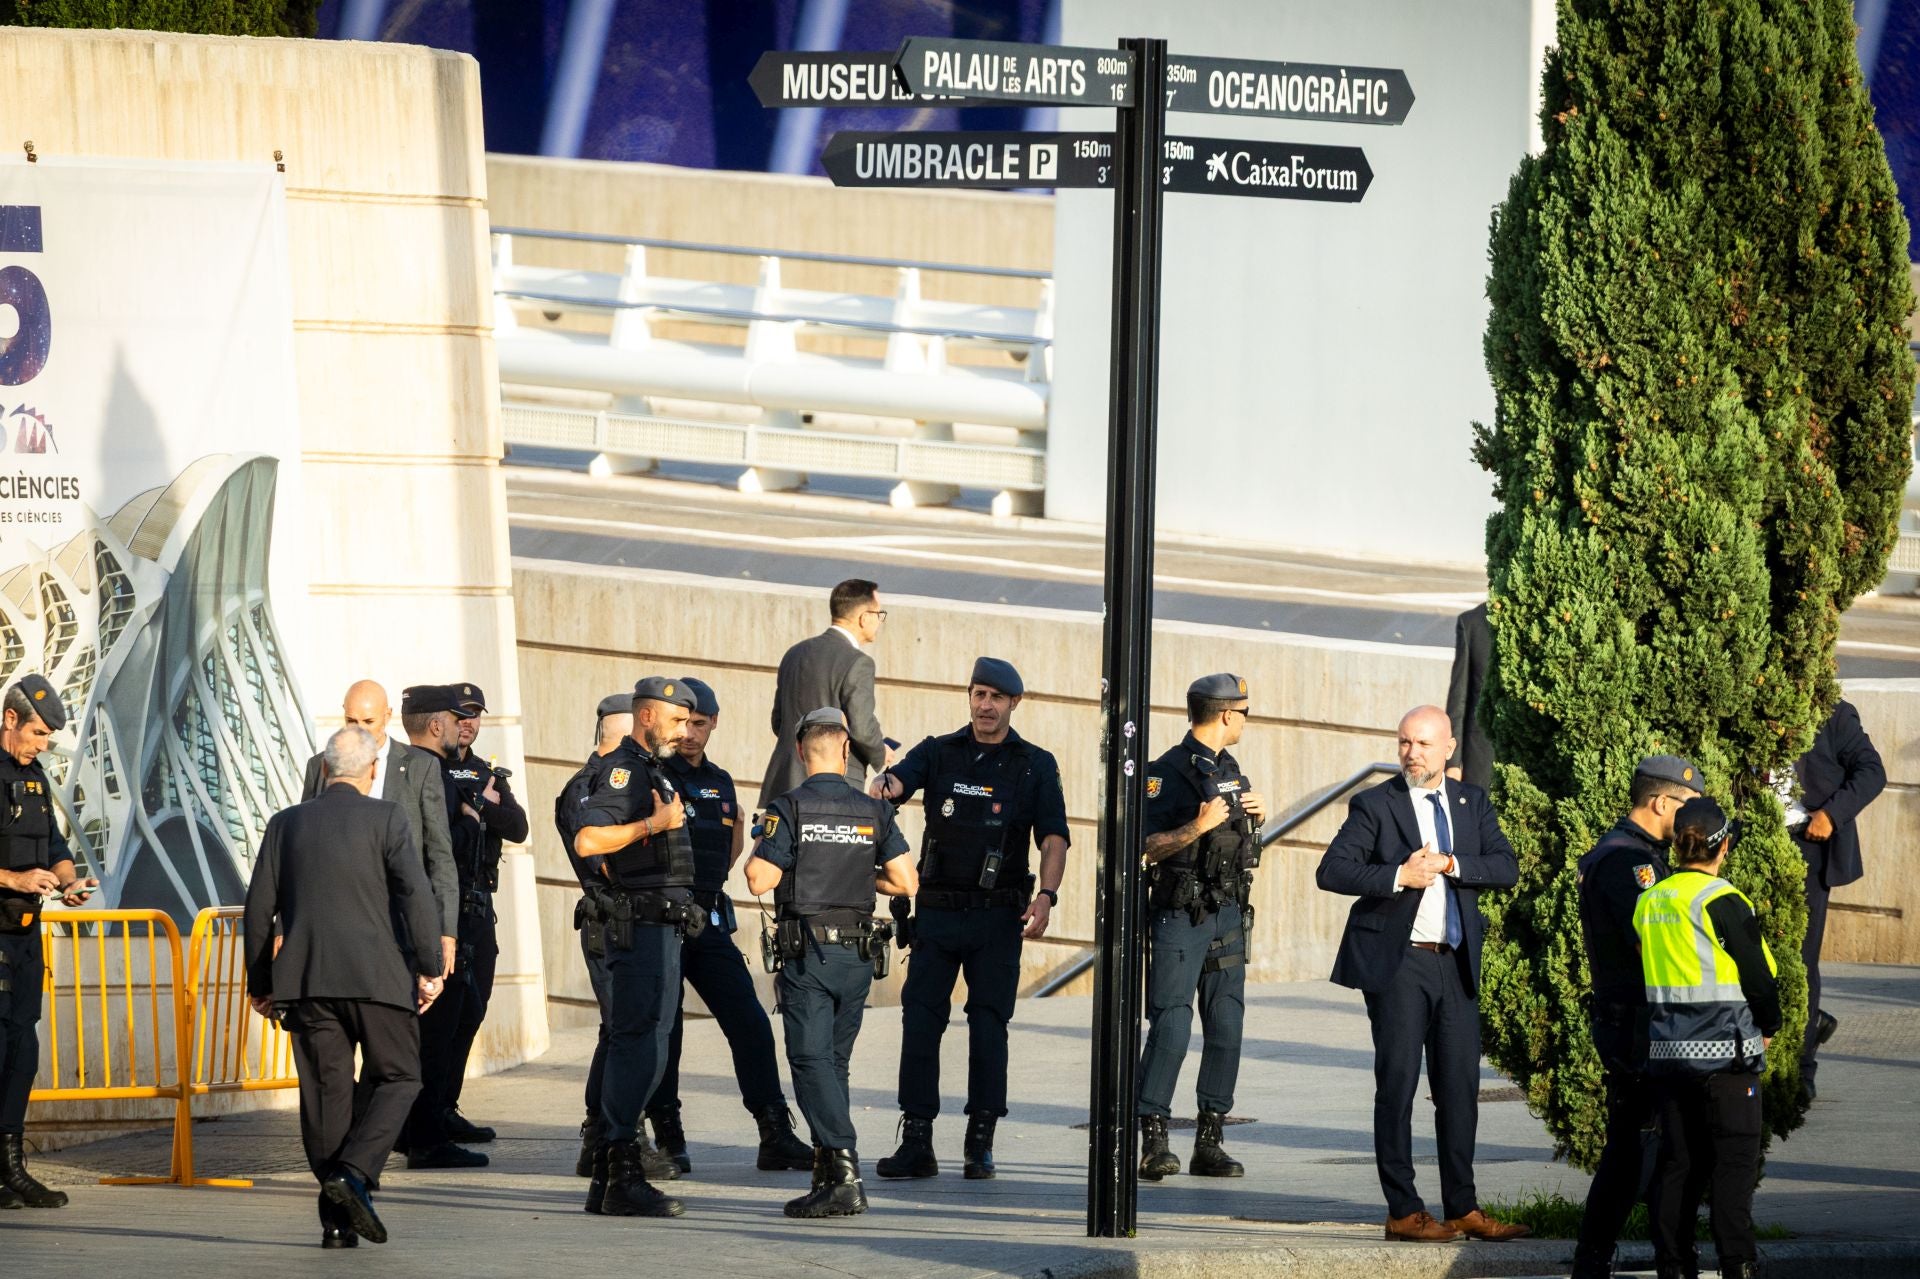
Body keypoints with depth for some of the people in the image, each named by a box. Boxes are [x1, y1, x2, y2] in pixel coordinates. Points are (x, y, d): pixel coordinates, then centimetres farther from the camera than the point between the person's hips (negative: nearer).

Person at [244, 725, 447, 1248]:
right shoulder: (385, 818, -1)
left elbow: (259, 907, 10)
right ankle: (353, 1172, -13)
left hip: (304, 977, 3)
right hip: (376, 972, -3)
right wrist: (429, 967, -5)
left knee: (326, 1088, 6)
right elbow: (416, 894, -10)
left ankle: (337, 1216, 6)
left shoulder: (286, 823, 10)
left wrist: (260, 983, 17)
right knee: (396, 1077, 9)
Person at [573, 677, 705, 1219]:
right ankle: (622, 1178, -15)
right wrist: (654, 824, -20)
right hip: (639, 925, -10)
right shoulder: (624, 770, -11)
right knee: (639, 1046, -13)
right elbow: (587, 840, -24)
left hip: (663, 927, 10)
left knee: (639, 1047, 11)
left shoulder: (653, 771, 21)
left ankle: (608, 1175, 14)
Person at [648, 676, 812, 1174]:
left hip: (710, 922, 6)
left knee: (750, 1022, -1)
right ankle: (668, 1140, 6)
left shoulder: (720, 782, 14)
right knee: (662, 1030, -2)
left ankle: (776, 1137, -1)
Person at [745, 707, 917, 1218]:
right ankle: (829, 1171, 19)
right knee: (835, 1061, 16)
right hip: (858, 954, 5)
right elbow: (907, 882, 2)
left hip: (807, 951, -5)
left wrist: (760, 846, 8)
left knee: (812, 1060, -7)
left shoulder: (789, 810, -8)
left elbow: (759, 881, -13)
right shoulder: (872, 812, 4)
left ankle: (844, 1172, -21)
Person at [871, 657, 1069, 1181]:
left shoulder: (1035, 765, 5)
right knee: (920, 1020, -3)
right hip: (937, 909, 1)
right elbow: (897, 780, -11)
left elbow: (1053, 838, -2)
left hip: (997, 917, -1)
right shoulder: (938, 753, 8)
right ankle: (916, 1142, -1)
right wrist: (882, 785, -37)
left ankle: (980, 1143, 5)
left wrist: (1046, 894, -19)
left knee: (988, 1025, -2)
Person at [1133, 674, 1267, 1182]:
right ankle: (1154, 1141, -8)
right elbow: (1144, 848, -15)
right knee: (1171, 1026, -10)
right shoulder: (1168, 773, -10)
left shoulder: (1229, 769, 14)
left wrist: (1257, 815, 6)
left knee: (1226, 1028, 4)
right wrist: (1197, 827, -24)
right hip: (1179, 915, -7)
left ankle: (1210, 1142, 8)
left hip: (1227, 914, 7)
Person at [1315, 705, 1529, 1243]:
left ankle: (1463, 1208, 14)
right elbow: (1331, 870, -9)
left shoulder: (1471, 802, 10)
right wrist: (1400, 876, -19)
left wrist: (1450, 865, -14)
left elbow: (1507, 868, 1)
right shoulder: (1375, 805, -2)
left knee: (1460, 1087, 7)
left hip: (1455, 962, 4)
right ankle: (1404, 1212, 2)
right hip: (1397, 961, -4)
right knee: (1398, 1085, -2)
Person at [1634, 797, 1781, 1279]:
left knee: (1678, 1161, 11)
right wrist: (1768, 1028, 8)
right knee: (1734, 1161, -1)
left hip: (1666, 1052, 6)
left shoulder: (1650, 902, 7)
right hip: (1723, 1052, -6)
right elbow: (1759, 974, -10)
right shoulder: (1722, 902, -13)